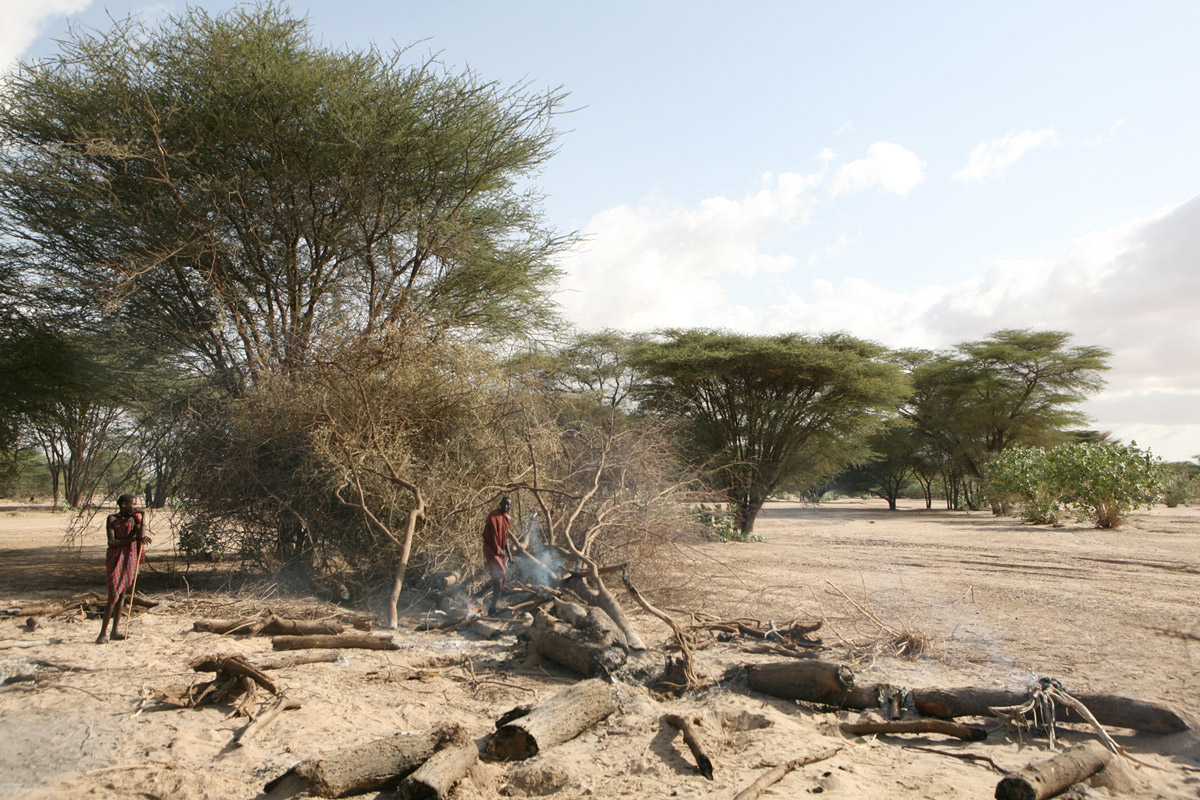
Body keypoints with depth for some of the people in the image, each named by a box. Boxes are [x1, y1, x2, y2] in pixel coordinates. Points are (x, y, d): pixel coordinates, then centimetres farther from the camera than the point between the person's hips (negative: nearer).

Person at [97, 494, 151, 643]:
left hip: (130, 560, 4)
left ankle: (115, 630, 15)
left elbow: (141, 536, -8)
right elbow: (112, 542, -14)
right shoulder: (112, 519, -4)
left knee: (122, 594, 8)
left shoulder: (136, 518, 5)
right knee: (113, 596, -9)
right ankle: (103, 632, -2)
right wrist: (133, 538, -23)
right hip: (116, 559, -4)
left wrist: (140, 520, -18)